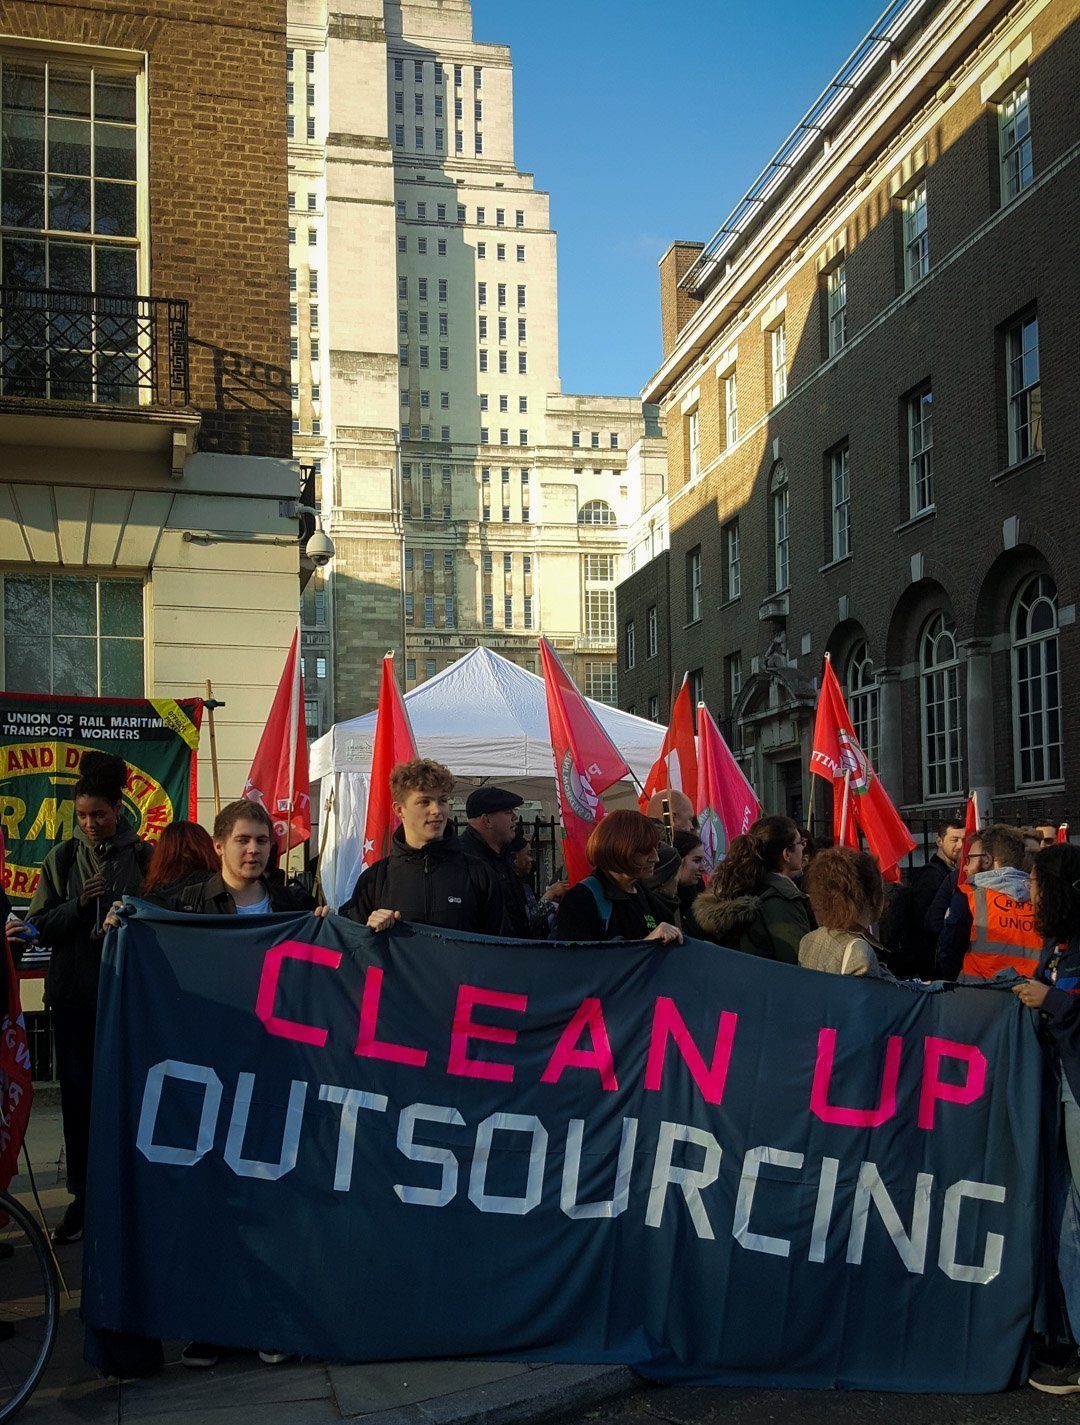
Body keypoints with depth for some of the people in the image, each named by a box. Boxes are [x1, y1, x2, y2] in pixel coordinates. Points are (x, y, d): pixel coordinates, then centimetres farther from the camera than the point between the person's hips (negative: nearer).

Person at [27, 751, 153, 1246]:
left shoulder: (142, 856, 0)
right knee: (78, 1092, 4)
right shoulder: (62, 858, 6)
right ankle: (83, 1196, 13)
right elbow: (40, 925, 4)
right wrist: (78, 905, -13)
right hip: (75, 995, 2)